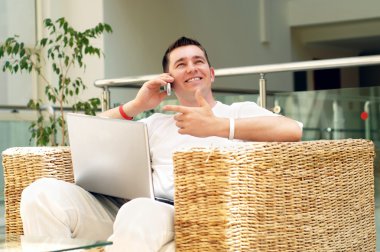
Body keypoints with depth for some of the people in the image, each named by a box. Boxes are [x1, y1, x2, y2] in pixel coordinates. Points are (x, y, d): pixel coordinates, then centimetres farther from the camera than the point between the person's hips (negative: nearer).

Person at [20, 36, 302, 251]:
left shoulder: (241, 111, 16)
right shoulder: (157, 123, 31)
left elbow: (292, 130, -6)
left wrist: (217, 127, -12)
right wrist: (136, 106, 16)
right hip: (129, 211, 5)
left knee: (141, 214, -41)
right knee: (44, 193, -19)